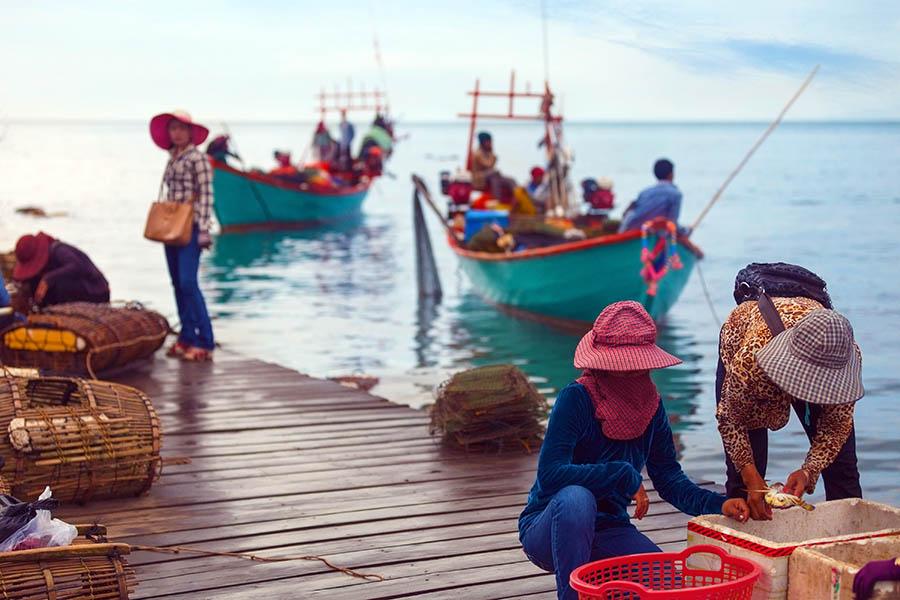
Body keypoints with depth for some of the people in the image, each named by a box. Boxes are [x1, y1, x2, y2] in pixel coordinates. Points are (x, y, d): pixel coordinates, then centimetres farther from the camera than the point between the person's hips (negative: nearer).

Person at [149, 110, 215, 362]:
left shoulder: (197, 159, -8)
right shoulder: (172, 159, 15)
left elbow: (206, 196, -12)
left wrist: (203, 230, -17)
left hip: (191, 227, -8)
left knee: (188, 282, -14)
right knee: (178, 284, 9)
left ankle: (204, 342, -10)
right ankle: (186, 337, 15)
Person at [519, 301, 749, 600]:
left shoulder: (651, 406, -1)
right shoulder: (576, 398, -19)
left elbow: (669, 480, 2)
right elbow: (550, 474, -27)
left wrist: (718, 504, -16)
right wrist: (626, 477, -25)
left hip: (607, 533, 5)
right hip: (551, 529, -5)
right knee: (576, 498, -37)